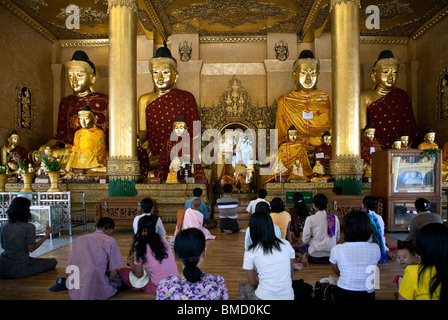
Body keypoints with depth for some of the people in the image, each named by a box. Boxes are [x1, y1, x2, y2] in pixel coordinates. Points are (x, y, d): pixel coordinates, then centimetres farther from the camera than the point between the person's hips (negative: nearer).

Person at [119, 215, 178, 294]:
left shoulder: (140, 248, -13)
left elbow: (139, 275, -5)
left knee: (122, 271, 3)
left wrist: (131, 263, 14)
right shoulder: (163, 240, -2)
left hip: (158, 287, -5)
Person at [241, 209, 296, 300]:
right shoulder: (286, 244, -2)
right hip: (289, 296, 3)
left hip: (265, 297, -2)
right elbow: (291, 273, 8)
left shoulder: (250, 252, -9)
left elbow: (252, 283, 2)